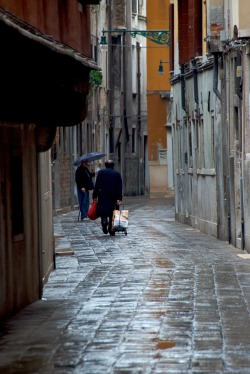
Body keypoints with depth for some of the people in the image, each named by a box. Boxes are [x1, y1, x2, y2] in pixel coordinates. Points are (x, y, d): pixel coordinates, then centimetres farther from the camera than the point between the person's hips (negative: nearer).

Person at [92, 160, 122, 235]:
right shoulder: (117, 174, 5)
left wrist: (95, 196, 2)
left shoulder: (101, 172, 3)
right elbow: (119, 187, -1)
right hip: (113, 197, 1)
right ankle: (111, 230, 7)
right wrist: (119, 198, -2)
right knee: (112, 214, 8)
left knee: (103, 211, 2)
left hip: (103, 196, -1)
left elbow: (97, 185, -1)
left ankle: (104, 220, -29)